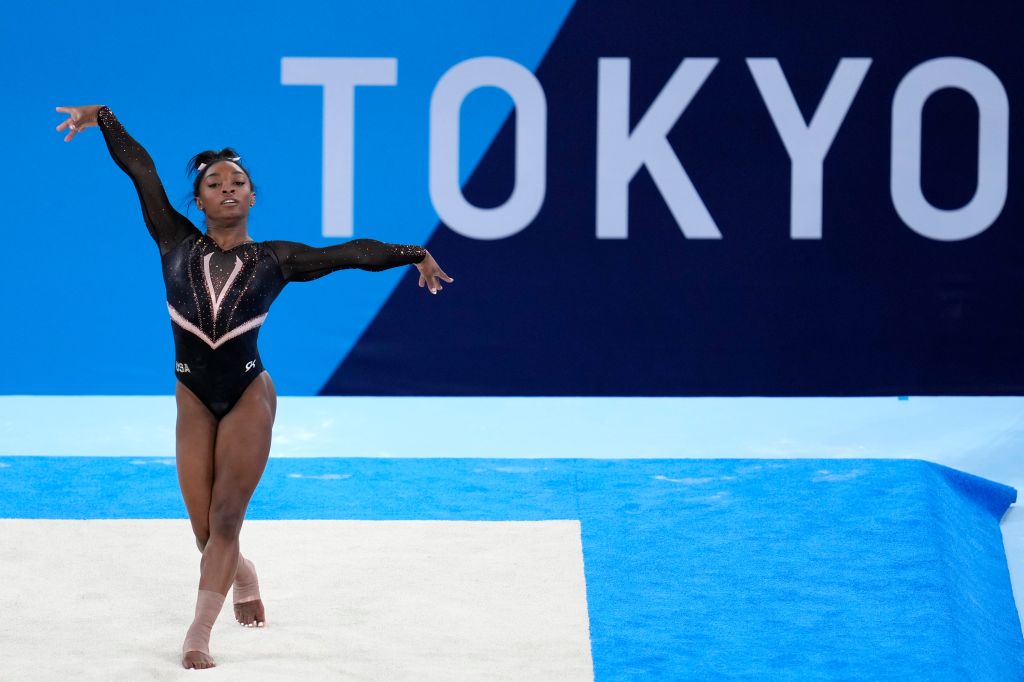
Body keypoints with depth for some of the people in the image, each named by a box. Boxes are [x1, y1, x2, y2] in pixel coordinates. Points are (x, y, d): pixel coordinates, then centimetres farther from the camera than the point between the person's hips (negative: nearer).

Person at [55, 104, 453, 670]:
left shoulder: (274, 260, 1)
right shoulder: (177, 244, 1)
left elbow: (351, 252, 4)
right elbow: (141, 172, -1)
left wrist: (413, 255, 2)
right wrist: (102, 118, -2)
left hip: (249, 397, -1)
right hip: (194, 400, 1)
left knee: (225, 516, -13)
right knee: (205, 530, 4)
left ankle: (199, 636, -11)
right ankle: (243, 580, 38)